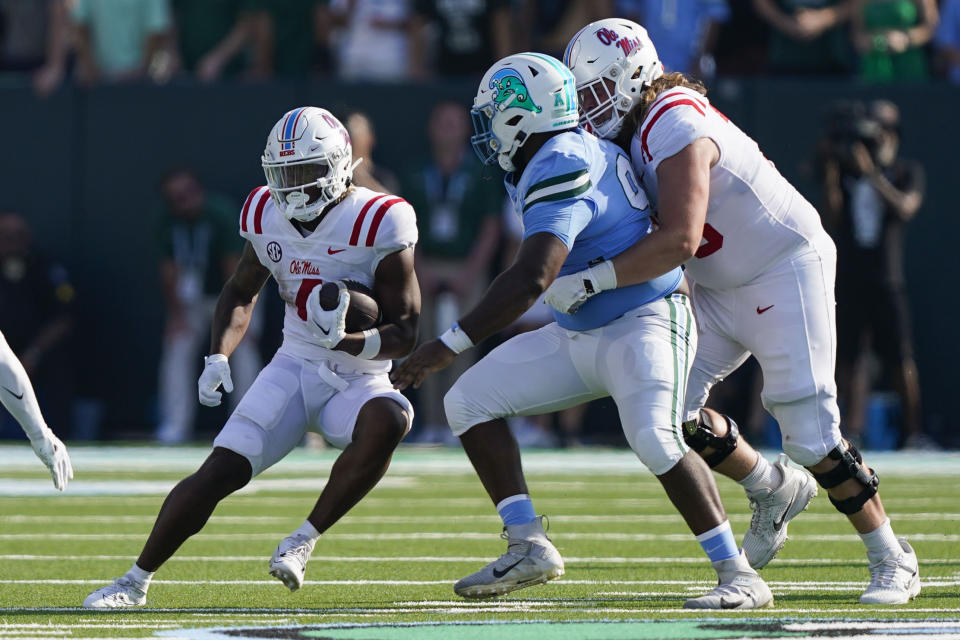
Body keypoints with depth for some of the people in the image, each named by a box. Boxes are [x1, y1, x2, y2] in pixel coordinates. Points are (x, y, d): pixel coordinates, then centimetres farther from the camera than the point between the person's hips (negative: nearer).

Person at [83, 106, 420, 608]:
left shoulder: (377, 224, -16)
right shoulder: (268, 215, 0)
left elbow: (404, 333, -15)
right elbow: (241, 293, 19)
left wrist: (346, 340, -34)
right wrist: (217, 357, 2)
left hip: (357, 382, -3)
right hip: (292, 370, 3)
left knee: (387, 421, -38)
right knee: (220, 471, -15)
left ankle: (304, 540, -21)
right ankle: (135, 581, -1)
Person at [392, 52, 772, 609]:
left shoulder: (560, 172, -25)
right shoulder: (571, 154, 5)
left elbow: (531, 281, -35)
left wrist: (450, 346, -36)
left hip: (642, 325, -10)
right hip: (580, 334, 10)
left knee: (656, 441, -30)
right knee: (470, 401, 4)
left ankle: (740, 577, -22)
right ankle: (529, 547, 3)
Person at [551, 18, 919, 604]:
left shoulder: (676, 130, -26)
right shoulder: (636, 130, 3)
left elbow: (680, 239, -36)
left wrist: (592, 281, -35)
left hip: (787, 271, -9)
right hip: (722, 287, 9)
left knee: (809, 432, -11)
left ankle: (893, 561, 2)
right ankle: (774, 490, 20)